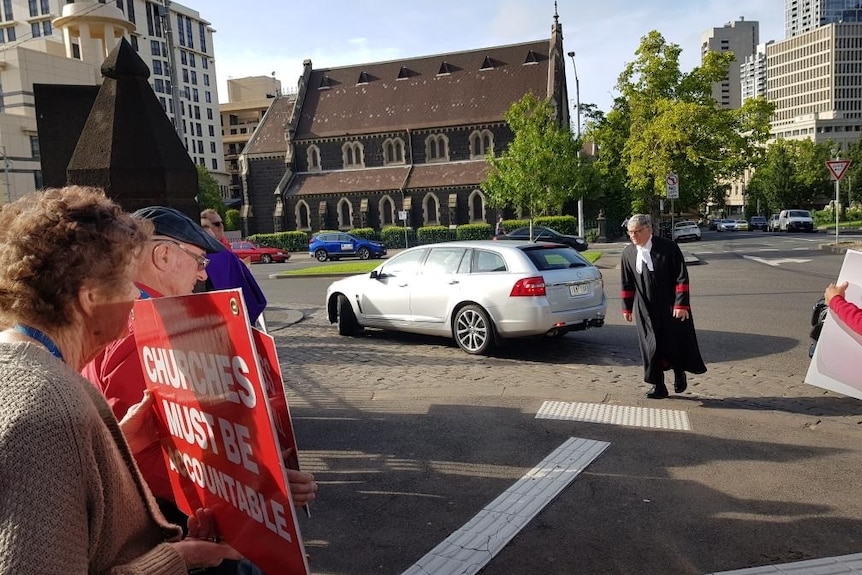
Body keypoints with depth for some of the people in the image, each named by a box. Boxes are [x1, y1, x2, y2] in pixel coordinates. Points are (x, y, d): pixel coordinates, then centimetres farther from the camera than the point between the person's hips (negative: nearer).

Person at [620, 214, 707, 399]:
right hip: (646, 310, 3)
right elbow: (627, 284, 9)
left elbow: (682, 278, -11)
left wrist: (681, 305, -16)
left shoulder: (668, 248, -12)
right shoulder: (628, 253, 0)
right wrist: (627, 308, 9)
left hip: (672, 308, -3)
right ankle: (658, 386, 16)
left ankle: (679, 374, 35)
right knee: (651, 347, 3)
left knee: (675, 342, 7)